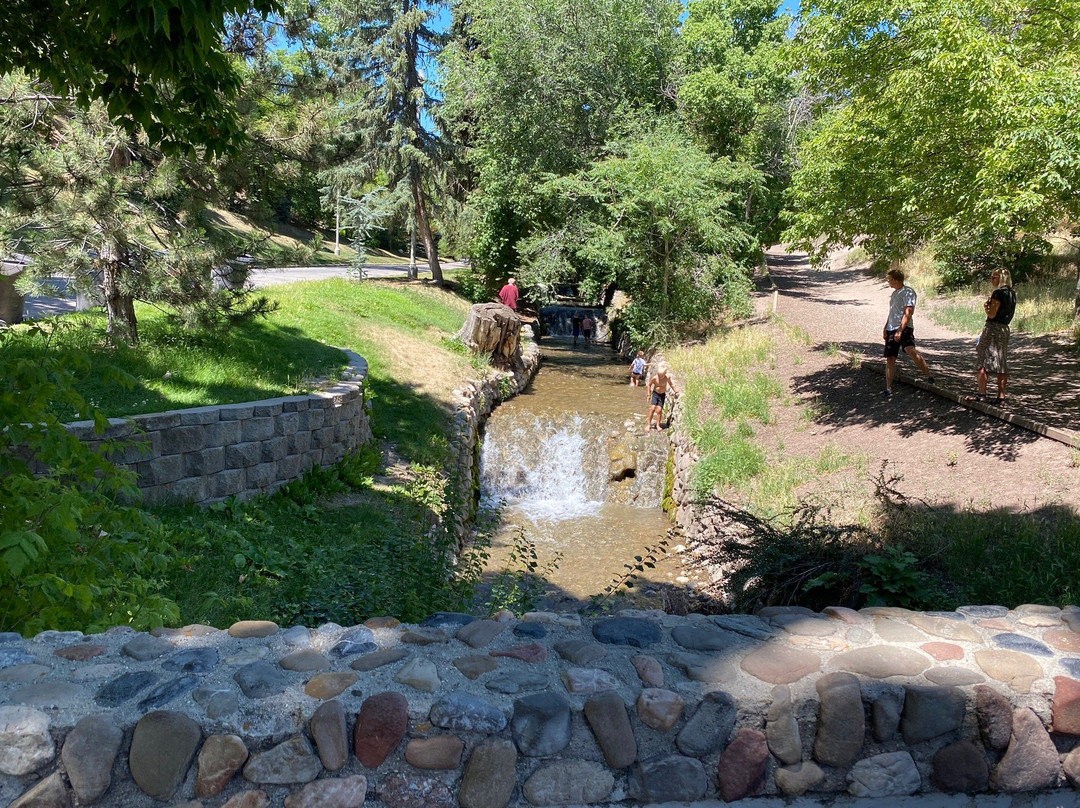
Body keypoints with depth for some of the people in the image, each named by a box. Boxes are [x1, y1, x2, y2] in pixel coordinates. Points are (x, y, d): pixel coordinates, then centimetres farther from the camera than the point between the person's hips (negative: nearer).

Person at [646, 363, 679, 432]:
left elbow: (671, 384, 6)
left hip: (662, 395, 1)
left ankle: (658, 425, 6)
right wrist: (649, 395, -2)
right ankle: (649, 424, -2)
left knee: (659, 410, -8)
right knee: (652, 408, -15)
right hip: (655, 393, -1)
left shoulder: (667, 377, -14)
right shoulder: (654, 378, -17)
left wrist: (675, 391, 10)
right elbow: (649, 385, -1)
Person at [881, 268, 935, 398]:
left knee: (910, 350, -31)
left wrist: (900, 330, -24)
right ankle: (888, 389, 8)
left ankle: (929, 376, -22)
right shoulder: (894, 293, 20)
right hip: (891, 329, 8)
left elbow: (908, 313, -17)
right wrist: (886, 327, 17)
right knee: (890, 359, 5)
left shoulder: (908, 292, -7)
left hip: (904, 328, -8)